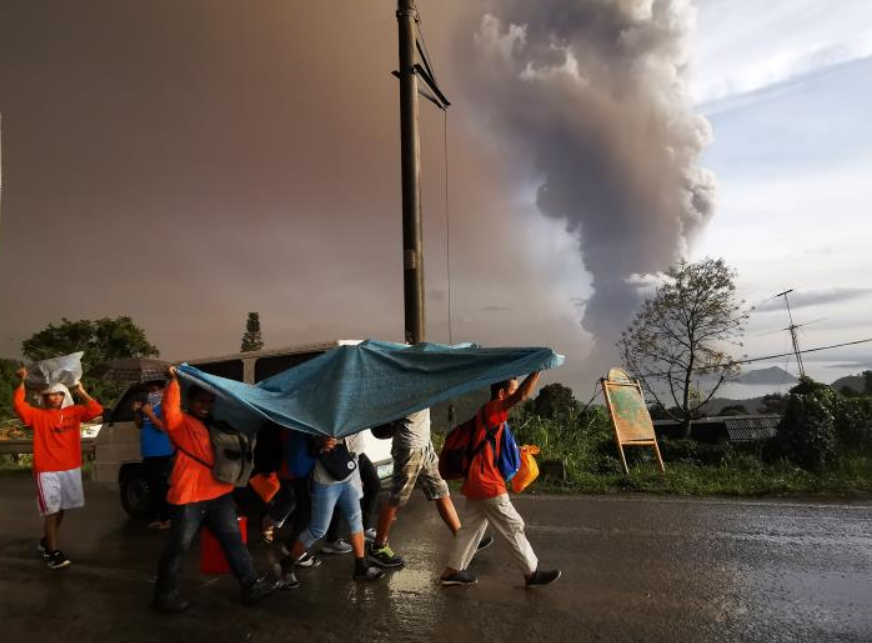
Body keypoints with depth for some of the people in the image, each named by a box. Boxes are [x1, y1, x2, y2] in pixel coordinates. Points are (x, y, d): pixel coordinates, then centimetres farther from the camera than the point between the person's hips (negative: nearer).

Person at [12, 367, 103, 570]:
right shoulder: (38, 415, -1)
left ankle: (47, 540, 37)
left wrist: (81, 392, -8)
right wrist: (22, 382, -16)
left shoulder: (74, 412, 5)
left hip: (71, 468, 4)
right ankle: (54, 552, -2)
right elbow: (18, 406, -15)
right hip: (47, 471, -4)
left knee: (62, 508, 16)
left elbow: (96, 410, -6)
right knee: (51, 510, -5)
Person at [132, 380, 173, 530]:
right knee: (153, 486, 15)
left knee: (161, 486, -8)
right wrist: (136, 412, 3)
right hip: (148, 454, 8)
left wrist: (149, 413, -22)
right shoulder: (148, 405, 11)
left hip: (162, 454, -8)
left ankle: (167, 517, -2)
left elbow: (162, 426, -21)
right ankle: (156, 516, 26)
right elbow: (140, 425, 19)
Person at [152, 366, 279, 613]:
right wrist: (173, 381, -29)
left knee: (233, 540, 7)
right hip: (188, 497, -6)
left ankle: (252, 585, 11)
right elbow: (169, 411, -25)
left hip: (220, 494, 7)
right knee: (179, 546, 3)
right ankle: (165, 594, 19)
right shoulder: (181, 423, -3)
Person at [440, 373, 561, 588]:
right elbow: (521, 396, -31)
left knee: (472, 527, 15)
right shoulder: (492, 409, -15)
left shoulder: (493, 415, 14)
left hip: (479, 482, 10)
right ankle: (532, 573, 15)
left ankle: (452, 571, 23)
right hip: (487, 484, -10)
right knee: (513, 527, 2)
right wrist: (537, 370, -29)